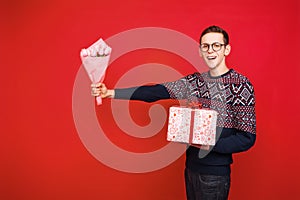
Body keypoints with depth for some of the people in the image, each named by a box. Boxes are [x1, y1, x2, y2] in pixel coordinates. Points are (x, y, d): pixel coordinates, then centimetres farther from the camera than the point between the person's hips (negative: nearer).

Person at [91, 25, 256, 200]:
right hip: (191, 167, 5)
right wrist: (110, 93, -6)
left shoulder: (240, 84, -12)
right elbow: (155, 92, 0)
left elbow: (247, 139, -14)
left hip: (215, 174, -5)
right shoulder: (194, 81, 4)